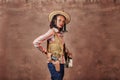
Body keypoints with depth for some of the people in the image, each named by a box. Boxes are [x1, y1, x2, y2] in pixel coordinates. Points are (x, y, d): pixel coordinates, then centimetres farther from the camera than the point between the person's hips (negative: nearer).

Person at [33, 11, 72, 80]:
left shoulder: (60, 33, 10)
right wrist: (46, 52, -9)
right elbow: (36, 42, -17)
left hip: (61, 63, 8)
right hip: (54, 63, -8)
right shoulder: (51, 32, -12)